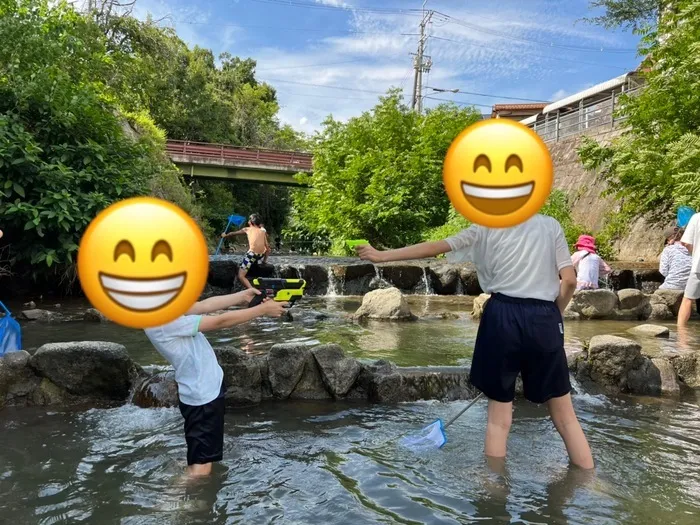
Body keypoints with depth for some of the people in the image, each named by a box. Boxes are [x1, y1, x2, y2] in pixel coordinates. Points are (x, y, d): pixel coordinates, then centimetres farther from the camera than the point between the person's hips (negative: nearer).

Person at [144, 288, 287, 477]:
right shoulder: (162, 321, -28)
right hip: (202, 395, -10)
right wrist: (263, 309, -16)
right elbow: (220, 322, -24)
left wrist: (244, 295, -5)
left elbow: (204, 306, 2)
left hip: (206, 389, 10)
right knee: (200, 467, -1)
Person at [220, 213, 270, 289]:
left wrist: (225, 235, 53)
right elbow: (267, 247, 17)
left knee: (241, 276, 0)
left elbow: (233, 233, 34)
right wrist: (265, 259, 27)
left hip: (252, 253, -4)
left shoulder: (247, 229, 19)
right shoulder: (263, 231, 22)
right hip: (262, 255, 4)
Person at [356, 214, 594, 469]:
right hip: (543, 320, 1)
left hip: (503, 316, -1)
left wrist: (382, 255, 8)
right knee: (565, 416, 12)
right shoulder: (551, 225, 11)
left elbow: (435, 247, 4)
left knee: (499, 415, 10)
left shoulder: (487, 228, 8)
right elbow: (569, 280, 3)